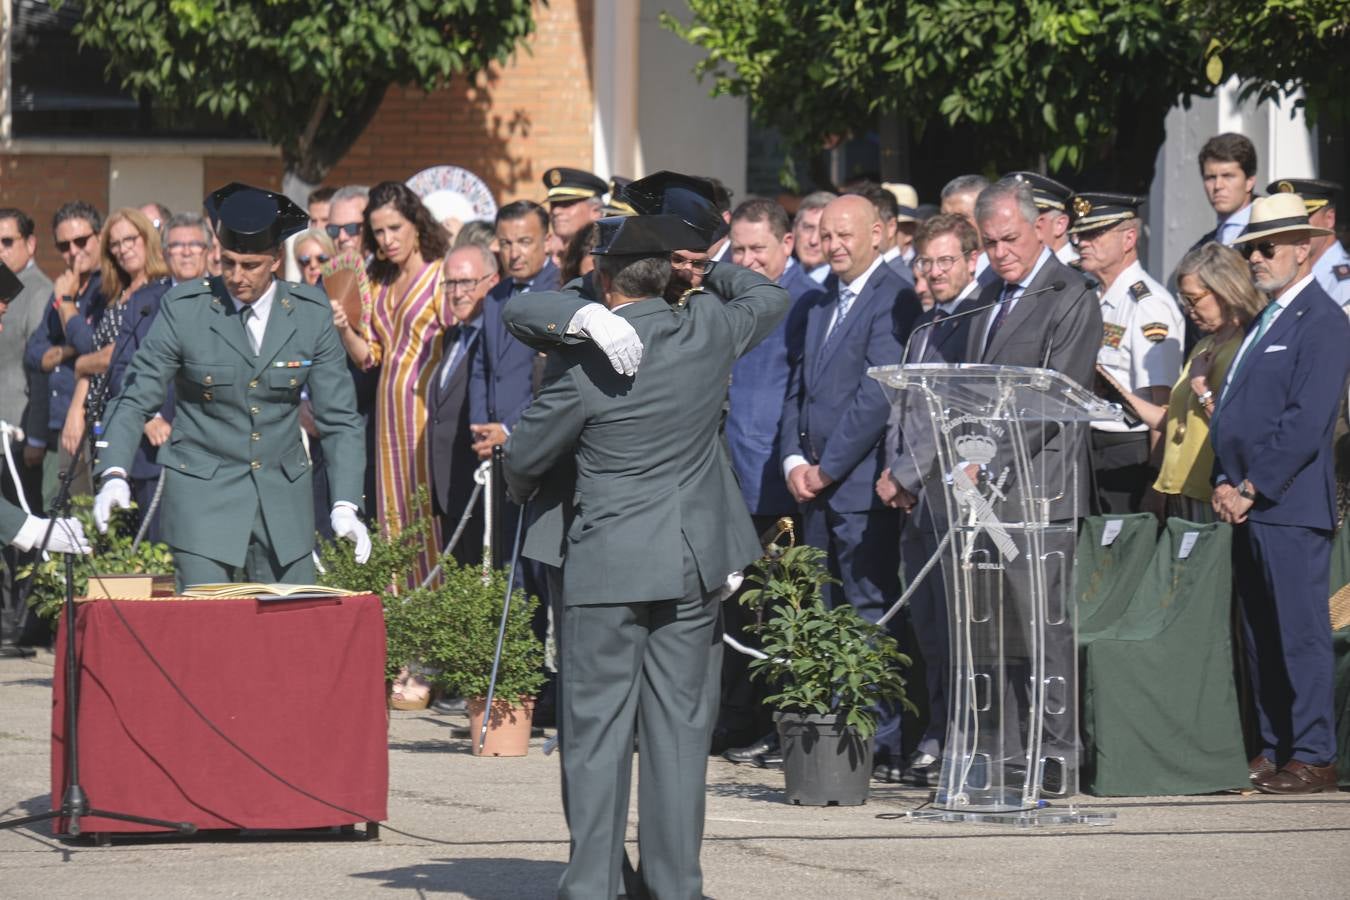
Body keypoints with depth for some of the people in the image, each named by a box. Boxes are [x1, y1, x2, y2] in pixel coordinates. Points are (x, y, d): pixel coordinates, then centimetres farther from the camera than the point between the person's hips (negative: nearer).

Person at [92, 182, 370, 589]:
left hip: (283, 499, 2)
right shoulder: (184, 308, -6)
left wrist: (345, 506, -11)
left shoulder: (311, 313, -1)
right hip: (202, 497, -2)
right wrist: (114, 475, -20)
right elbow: (136, 400, -3)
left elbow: (339, 418, 1)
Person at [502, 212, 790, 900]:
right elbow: (769, 298, 21)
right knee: (680, 724, 8)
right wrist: (705, 264, 28)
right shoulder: (707, 331, -2)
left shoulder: (584, 361, -12)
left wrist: (522, 494, 22)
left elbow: (525, 455, 0)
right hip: (695, 560, 4)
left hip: (608, 564, -4)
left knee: (596, 727, 1)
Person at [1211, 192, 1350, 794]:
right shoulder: (1265, 321, 20)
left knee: (1301, 633, -7)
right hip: (1246, 505, 9)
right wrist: (1224, 482, 6)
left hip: (1290, 505, -9)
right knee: (1261, 637, 10)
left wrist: (1250, 490, -15)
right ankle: (1274, 750, 16)